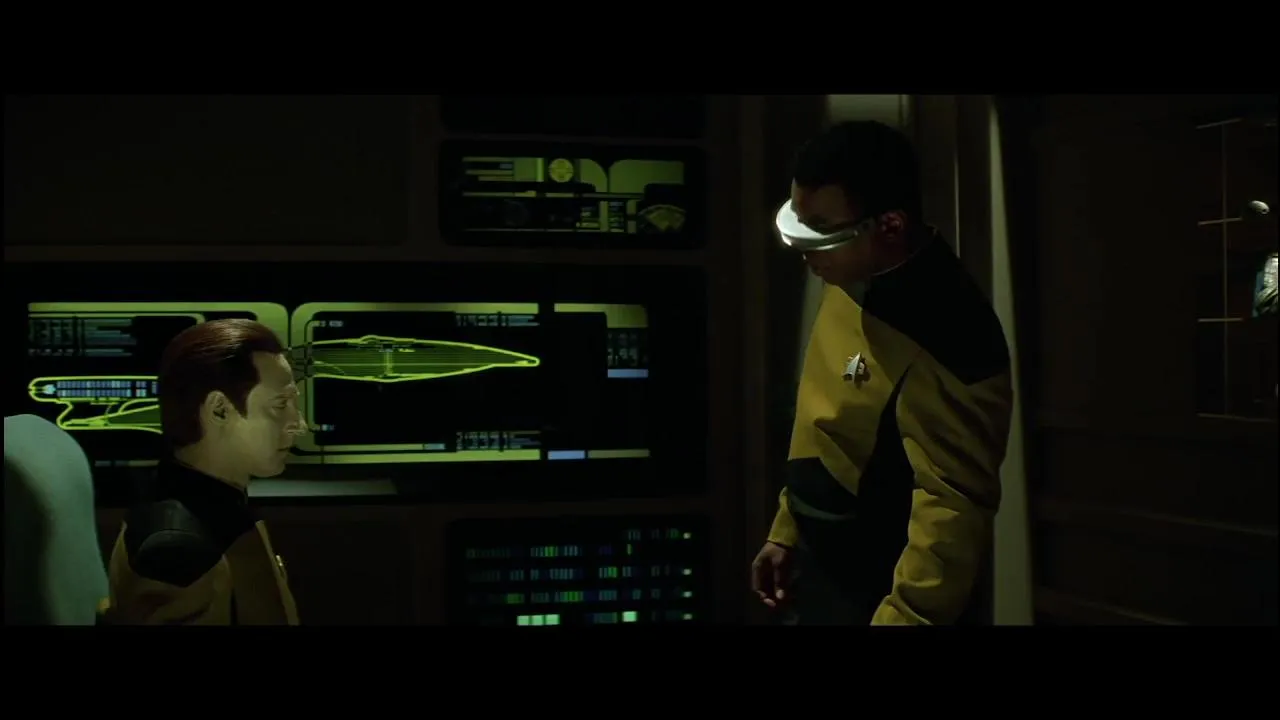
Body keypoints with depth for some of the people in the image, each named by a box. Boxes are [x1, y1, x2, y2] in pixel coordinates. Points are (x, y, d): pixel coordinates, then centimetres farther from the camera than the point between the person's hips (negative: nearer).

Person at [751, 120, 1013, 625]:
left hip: (881, 595, -8)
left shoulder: (944, 344, -29)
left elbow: (953, 509, -29)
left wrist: (902, 616, -29)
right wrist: (787, 532, 16)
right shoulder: (855, 281, 0)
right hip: (823, 571, 8)